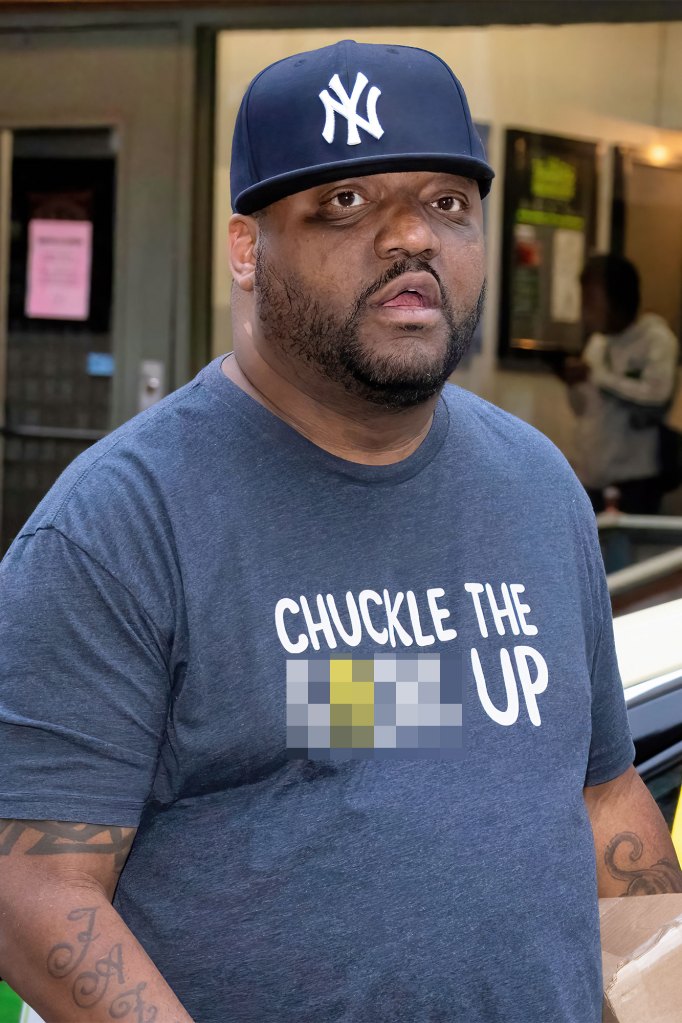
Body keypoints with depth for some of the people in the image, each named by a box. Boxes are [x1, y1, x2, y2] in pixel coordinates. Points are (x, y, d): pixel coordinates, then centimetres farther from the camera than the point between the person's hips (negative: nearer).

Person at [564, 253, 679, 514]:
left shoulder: (656, 338, -7)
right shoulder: (598, 341, 14)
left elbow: (656, 398, -21)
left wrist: (594, 375, -17)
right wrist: (574, 384, -2)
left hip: (634, 480, -6)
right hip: (592, 477, 6)